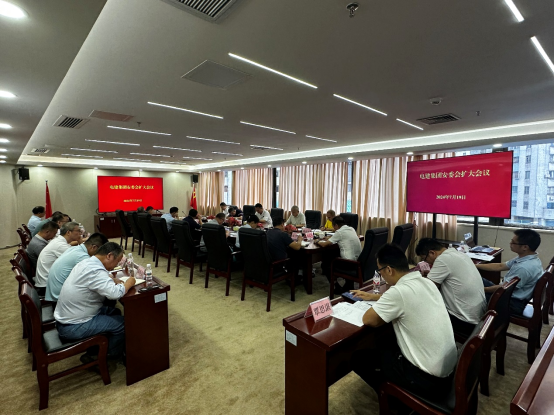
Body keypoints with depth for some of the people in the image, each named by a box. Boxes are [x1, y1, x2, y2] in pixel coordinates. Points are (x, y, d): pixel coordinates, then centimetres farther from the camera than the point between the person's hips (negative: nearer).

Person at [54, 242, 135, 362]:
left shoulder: (87, 262, 1)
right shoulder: (95, 271, -29)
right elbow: (115, 293, -41)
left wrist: (113, 280, -1)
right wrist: (129, 283, -21)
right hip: (72, 327, -10)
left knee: (114, 312, 16)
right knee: (122, 323, -4)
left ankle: (95, 351, 26)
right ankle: (111, 356, 21)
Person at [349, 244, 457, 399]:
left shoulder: (399, 291, -28)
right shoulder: (425, 282, -1)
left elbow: (368, 320, -17)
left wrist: (377, 306, 0)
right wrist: (372, 296, 24)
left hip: (430, 378, -8)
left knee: (359, 358, 6)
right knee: (383, 340, 23)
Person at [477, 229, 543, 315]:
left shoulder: (524, 268, -31)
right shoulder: (527, 258, 0)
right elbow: (500, 266, 10)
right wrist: (476, 266, 9)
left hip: (513, 303, -9)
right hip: (510, 293, 9)